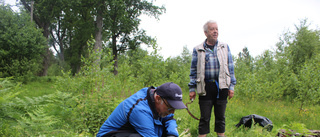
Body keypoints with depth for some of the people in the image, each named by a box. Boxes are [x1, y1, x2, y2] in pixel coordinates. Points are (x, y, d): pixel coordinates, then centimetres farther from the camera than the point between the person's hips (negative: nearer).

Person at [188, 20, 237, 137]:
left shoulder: (225, 47, 12)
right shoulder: (198, 50, 7)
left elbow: (230, 68, 12)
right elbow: (193, 70, 8)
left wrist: (231, 86, 6)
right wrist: (192, 88, 3)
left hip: (221, 87, 2)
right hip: (206, 87, -2)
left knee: (220, 116, 9)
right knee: (205, 117, 0)